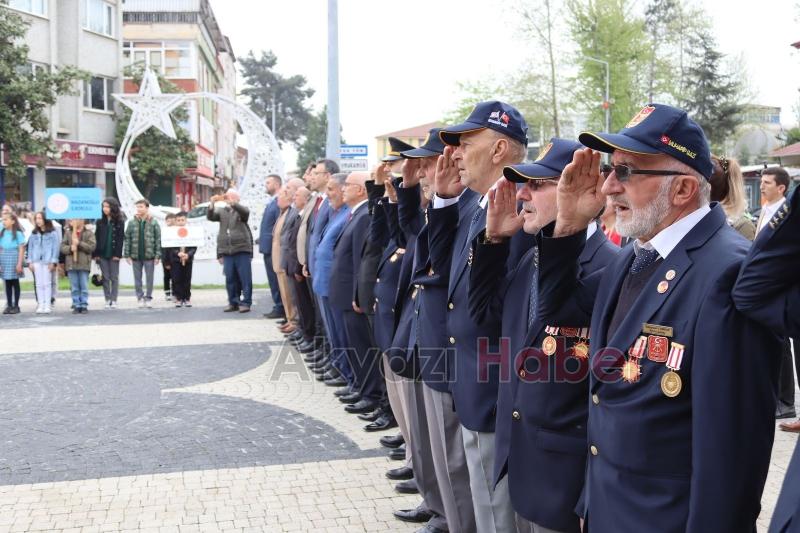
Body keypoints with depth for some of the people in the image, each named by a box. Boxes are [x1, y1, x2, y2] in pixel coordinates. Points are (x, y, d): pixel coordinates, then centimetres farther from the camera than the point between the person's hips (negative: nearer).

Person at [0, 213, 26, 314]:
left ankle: (16, 306, 7)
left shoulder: (18, 233, -4)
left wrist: (19, 263, -11)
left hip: (14, 259, -4)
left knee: (15, 282, 2)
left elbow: (21, 249, -5)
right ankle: (9, 305, 11)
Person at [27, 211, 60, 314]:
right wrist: (30, 261, 5)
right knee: (39, 284, 4)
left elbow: (56, 247, -2)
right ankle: (40, 305, 6)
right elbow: (30, 247, 13)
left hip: (47, 261, -4)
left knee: (47, 283, -1)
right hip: (36, 261, 4)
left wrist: (53, 262, -8)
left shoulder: (52, 233, 0)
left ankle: (47, 305, 2)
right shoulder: (34, 233, 13)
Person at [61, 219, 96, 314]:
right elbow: (62, 246, 7)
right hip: (71, 264, 3)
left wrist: (79, 244, -15)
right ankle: (76, 306, 10)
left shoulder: (88, 233, 3)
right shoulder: (68, 233, 12)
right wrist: (70, 248, -12)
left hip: (84, 264, -3)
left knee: (84, 287, -1)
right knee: (74, 288, 5)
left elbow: (92, 246, -8)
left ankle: (84, 306, 5)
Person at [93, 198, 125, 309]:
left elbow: (121, 239, -4)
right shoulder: (100, 222, 7)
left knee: (114, 278, 2)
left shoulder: (119, 222, 0)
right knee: (105, 278, 4)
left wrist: (118, 254, -11)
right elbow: (96, 238, 5)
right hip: (102, 254, 2)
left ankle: (114, 300, 6)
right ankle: (108, 300, 8)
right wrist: (96, 254, -3)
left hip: (114, 254, -2)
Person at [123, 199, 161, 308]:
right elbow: (127, 239, 3)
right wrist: (127, 255, -3)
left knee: (149, 278, 4)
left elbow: (158, 240, -3)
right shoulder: (132, 223, 3)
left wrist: (157, 255, -8)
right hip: (136, 256, 2)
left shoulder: (154, 223, -2)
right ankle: (140, 297, 17)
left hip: (149, 255, -2)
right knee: (137, 279, 8)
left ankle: (148, 297, 14)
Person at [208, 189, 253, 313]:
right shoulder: (222, 211, 15)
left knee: (245, 278, -5)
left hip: (242, 249, -3)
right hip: (226, 251, 3)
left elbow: (245, 212, -17)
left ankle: (245, 303, -1)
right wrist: (212, 203, -15)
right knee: (230, 279, 6)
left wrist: (231, 202, -29)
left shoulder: (241, 210, 6)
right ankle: (233, 302, 13)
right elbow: (210, 217, 1)